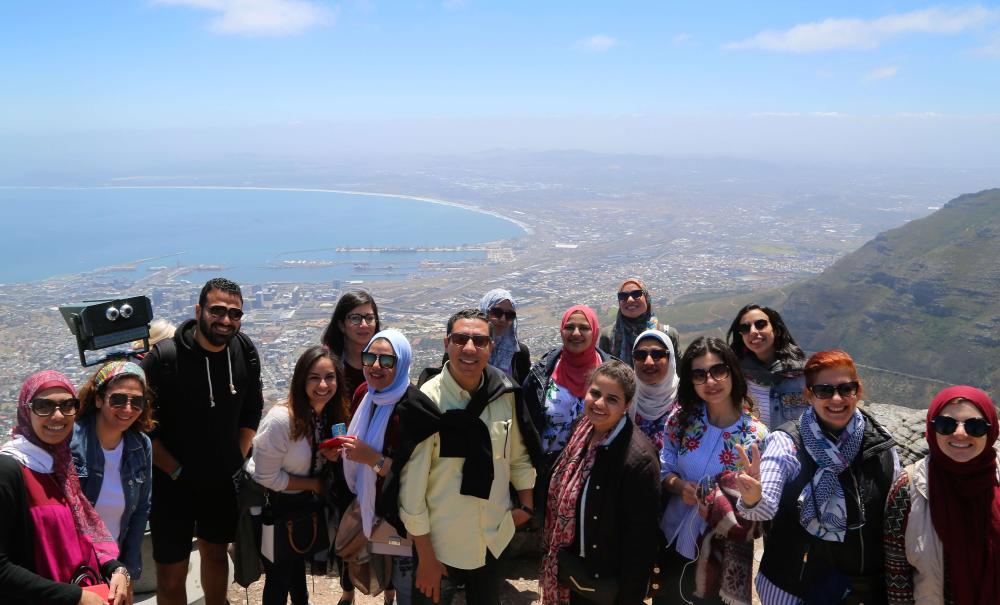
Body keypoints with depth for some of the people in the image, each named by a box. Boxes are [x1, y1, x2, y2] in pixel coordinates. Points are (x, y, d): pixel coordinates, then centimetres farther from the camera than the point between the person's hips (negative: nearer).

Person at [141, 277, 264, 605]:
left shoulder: (245, 353, -5)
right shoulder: (163, 358, -19)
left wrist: (239, 460, 2)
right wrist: (178, 472, -13)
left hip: (223, 480, 4)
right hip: (173, 481, -4)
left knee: (215, 553, 22)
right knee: (171, 574, 2)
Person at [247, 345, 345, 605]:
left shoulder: (331, 414, -9)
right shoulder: (281, 418, -32)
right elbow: (267, 477, -26)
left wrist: (333, 456, -17)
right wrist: (314, 484, -19)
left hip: (303, 502, 6)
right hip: (270, 503, -6)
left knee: (298, 564, 25)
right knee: (279, 575, 8)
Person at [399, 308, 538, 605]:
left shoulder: (505, 392, -6)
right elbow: (412, 483, -17)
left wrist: (527, 503, 8)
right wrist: (425, 556, -14)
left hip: (495, 540, 4)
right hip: (441, 544, -4)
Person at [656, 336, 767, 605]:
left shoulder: (756, 434, -16)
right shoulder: (681, 418, -7)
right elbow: (664, 469, 2)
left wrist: (726, 510, -27)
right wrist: (679, 485, -19)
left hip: (724, 550, -2)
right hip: (674, 540, 3)